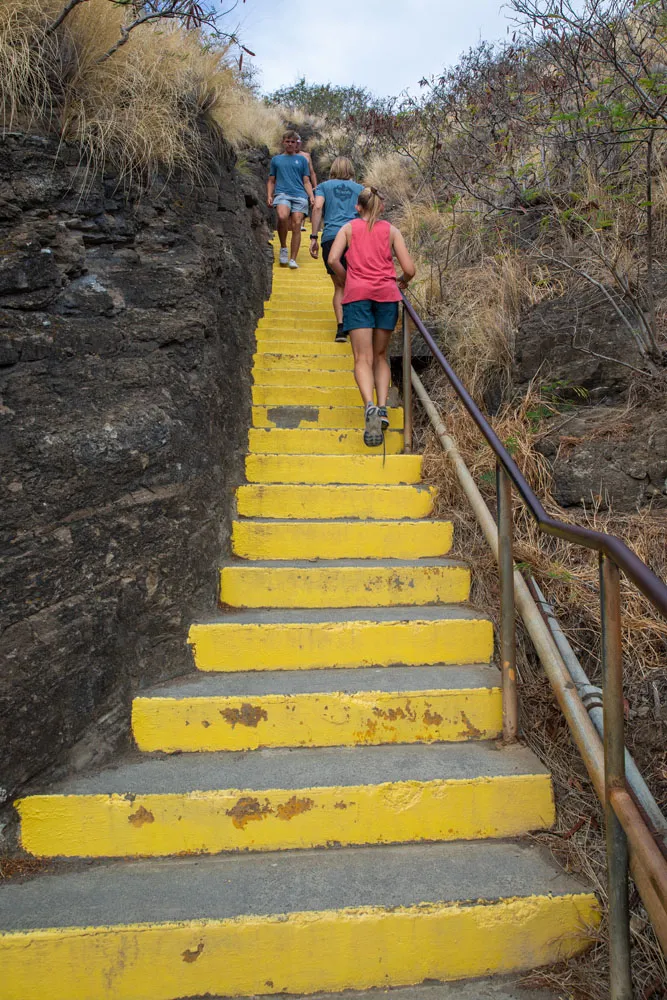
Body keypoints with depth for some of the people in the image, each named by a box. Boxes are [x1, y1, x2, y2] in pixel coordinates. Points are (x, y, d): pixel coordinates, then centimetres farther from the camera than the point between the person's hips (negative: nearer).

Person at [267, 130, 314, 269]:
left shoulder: (302, 159, 20)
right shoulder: (276, 159, 20)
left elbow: (306, 181, 17)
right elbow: (271, 181, 21)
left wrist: (311, 196, 1)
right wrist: (269, 196, 5)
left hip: (299, 195, 1)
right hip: (282, 194, -1)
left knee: (296, 226, -12)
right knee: (282, 216, -31)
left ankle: (293, 259, -7)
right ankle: (283, 248, -12)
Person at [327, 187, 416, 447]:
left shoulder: (349, 228, 14)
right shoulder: (391, 230, 15)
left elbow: (333, 259, -3)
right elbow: (409, 269, 6)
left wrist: (345, 282, 14)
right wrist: (401, 282, 28)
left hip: (358, 292, -1)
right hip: (386, 293, 1)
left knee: (363, 358, -7)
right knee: (380, 356, 13)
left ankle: (369, 406, -32)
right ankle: (382, 408, -3)